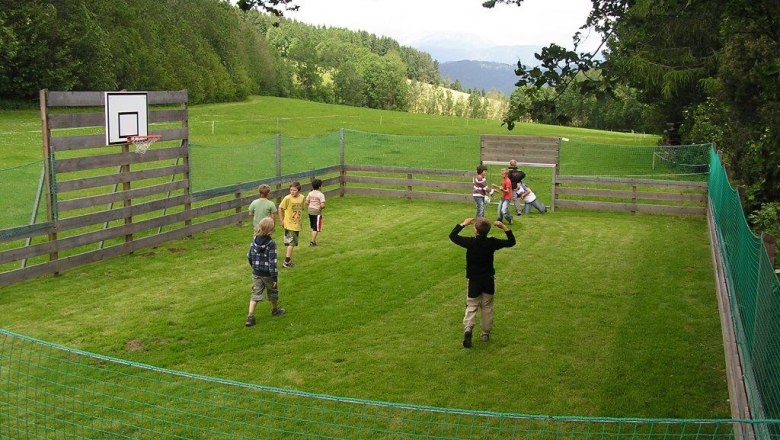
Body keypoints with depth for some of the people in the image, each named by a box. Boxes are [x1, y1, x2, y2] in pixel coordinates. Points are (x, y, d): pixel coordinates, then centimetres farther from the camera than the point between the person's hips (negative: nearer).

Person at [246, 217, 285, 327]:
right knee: (273, 292, 20)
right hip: (268, 274, -4)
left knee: (256, 293, 8)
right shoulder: (271, 243, -22)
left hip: (256, 273, 4)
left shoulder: (255, 240, -5)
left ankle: (250, 316, -2)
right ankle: (275, 310, 41)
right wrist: (275, 278, -15)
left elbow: (249, 256, 5)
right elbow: (272, 262, -21)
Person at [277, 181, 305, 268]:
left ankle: (288, 259, 25)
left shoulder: (302, 198, 1)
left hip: (297, 224, 6)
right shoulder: (287, 198, -15)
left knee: (293, 242, 14)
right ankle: (287, 261, -7)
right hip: (289, 224, -6)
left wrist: (300, 220, 13)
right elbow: (280, 208, -7)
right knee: (290, 242, -11)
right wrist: (281, 221, -6)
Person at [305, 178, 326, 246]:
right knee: (316, 228, 3)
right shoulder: (321, 195, -15)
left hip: (310, 212, 6)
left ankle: (313, 240, 27)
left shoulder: (310, 193, 1)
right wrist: (321, 208, 0)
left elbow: (306, 203, 3)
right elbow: (322, 205, -21)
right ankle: (312, 241, 1)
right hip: (317, 213, -6)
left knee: (313, 227, 20)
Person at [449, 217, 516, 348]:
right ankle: (486, 333, 21)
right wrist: (504, 227, 0)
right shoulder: (492, 242, -12)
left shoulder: (470, 242, -17)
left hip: (474, 280, -2)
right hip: (489, 280, 2)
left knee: (471, 307, 4)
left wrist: (463, 224, 4)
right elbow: (511, 242, 0)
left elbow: (452, 236, -3)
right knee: (487, 307, 16)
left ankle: (468, 328, -20)